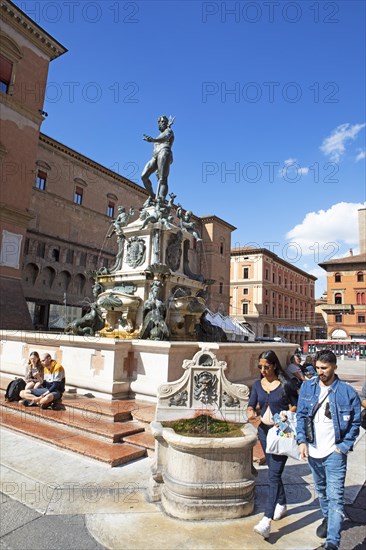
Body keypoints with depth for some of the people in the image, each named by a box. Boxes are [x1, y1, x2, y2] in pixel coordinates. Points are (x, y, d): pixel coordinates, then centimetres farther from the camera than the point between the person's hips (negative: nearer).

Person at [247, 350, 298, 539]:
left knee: (274, 474, -8)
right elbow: (251, 405, 2)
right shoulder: (257, 385, 2)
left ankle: (266, 520, -6)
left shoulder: (285, 385, -11)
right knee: (274, 471, 19)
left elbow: (295, 405, -1)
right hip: (264, 430, 5)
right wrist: (251, 412, -20)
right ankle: (281, 504, 39)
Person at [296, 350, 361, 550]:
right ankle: (327, 518, 46)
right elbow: (301, 415, 1)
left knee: (335, 496, -7)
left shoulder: (347, 391, -11)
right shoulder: (307, 387, -3)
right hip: (313, 450, 4)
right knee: (321, 490, 23)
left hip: (335, 451, -4)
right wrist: (302, 440, -8)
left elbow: (355, 423, -3)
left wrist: (344, 447, -9)